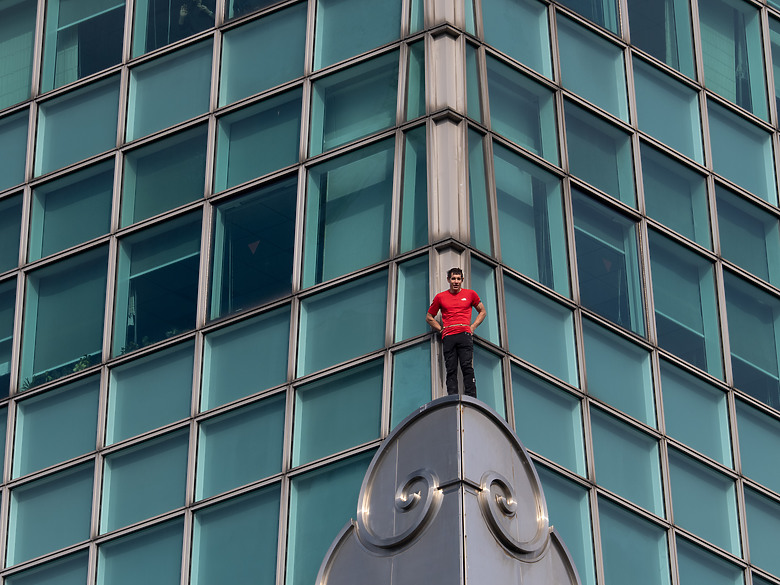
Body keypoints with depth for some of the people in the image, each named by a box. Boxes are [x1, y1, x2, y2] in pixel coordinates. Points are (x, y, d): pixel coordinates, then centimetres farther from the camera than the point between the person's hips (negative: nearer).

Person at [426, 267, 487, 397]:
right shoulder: (440, 297, 15)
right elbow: (429, 318, 24)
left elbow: (482, 312, 23)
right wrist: (441, 329, 9)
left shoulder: (470, 294, 13)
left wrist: (472, 327, 9)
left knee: (467, 367, -12)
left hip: (465, 334, -1)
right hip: (448, 336, 1)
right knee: (451, 370, -4)